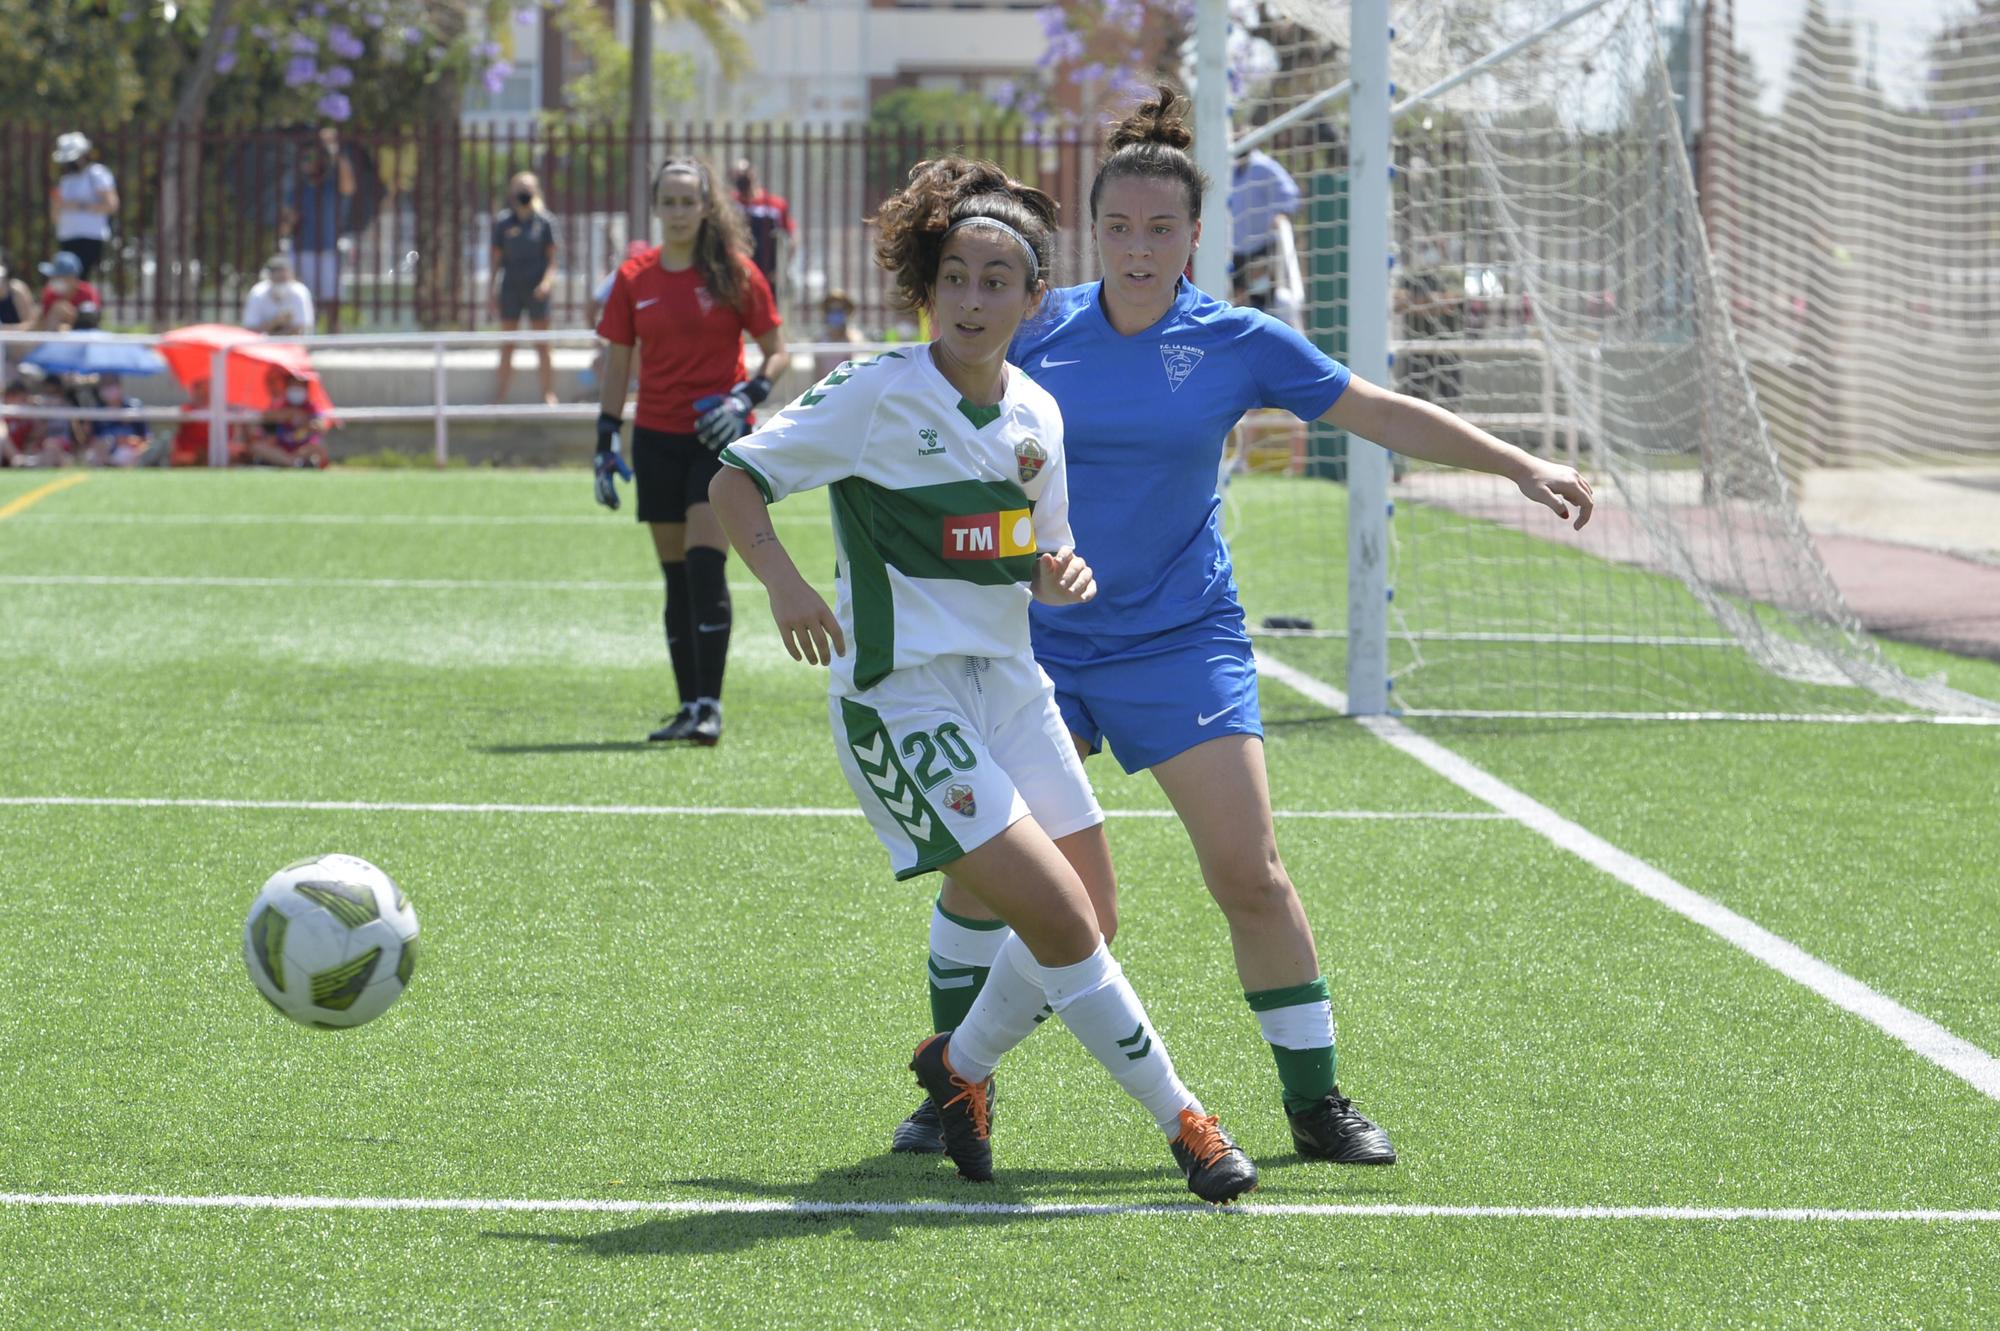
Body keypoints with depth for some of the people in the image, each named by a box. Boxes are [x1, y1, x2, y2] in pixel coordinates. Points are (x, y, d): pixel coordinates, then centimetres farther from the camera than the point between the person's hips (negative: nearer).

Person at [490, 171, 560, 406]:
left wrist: (548, 280, -15)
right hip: (510, 287, 2)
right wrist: (494, 291, 5)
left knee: (542, 346, 1)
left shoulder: (544, 221, -1)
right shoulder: (503, 221, 3)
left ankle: (549, 394, 8)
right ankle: (500, 397, 12)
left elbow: (551, 257, 1)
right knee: (506, 347, 6)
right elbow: (497, 258, 8)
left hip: (536, 289, -2)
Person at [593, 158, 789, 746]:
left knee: (705, 564, -16)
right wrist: (605, 445, 5)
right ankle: (689, 706, 13)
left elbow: (777, 353, 3)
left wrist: (746, 398, -15)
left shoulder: (735, 273, -3)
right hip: (657, 438, 3)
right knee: (676, 576, 7)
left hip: (717, 434, -3)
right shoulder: (634, 278, 5)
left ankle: (710, 705, -13)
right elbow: (617, 364, 10)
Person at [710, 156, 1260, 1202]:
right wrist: (784, 580, -23)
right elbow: (734, 479, -7)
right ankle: (1178, 1117, -3)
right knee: (1058, 918, -16)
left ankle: (960, 1064, 32)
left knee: (1085, 922, 6)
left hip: (1008, 683, 7)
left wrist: (1060, 575, -4)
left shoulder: (1036, 417, 8)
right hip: (900, 695, -7)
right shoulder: (874, 396, -10)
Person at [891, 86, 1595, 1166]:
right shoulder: (1038, 330, -2)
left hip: (1182, 639, -1)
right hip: (1041, 639, 1)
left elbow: (1388, 416, -1)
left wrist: (1517, 465, -7)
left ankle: (1316, 1104, 4)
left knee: (1249, 875, -8)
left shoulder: (1237, 344, -4)